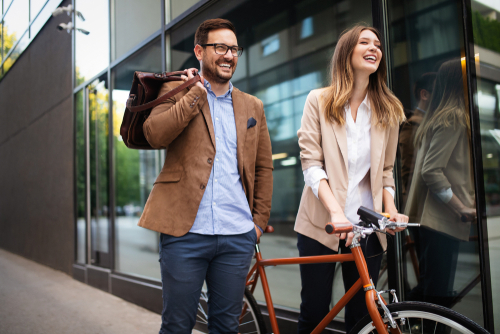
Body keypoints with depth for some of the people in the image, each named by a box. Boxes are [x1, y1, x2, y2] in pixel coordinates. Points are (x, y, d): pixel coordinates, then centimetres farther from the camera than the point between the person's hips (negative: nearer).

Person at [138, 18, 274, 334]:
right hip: (185, 231, -2)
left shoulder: (253, 106, 15)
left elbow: (264, 168, 16)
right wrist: (197, 93, -9)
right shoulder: (177, 91, 6)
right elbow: (155, 134, -14)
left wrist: (260, 220, 9)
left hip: (238, 237, 3)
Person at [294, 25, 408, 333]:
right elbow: (311, 163, -7)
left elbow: (386, 170, 13)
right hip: (322, 224, -2)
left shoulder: (389, 109, 10)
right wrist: (336, 210, -20)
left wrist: (391, 210, -5)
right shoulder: (319, 100, 2)